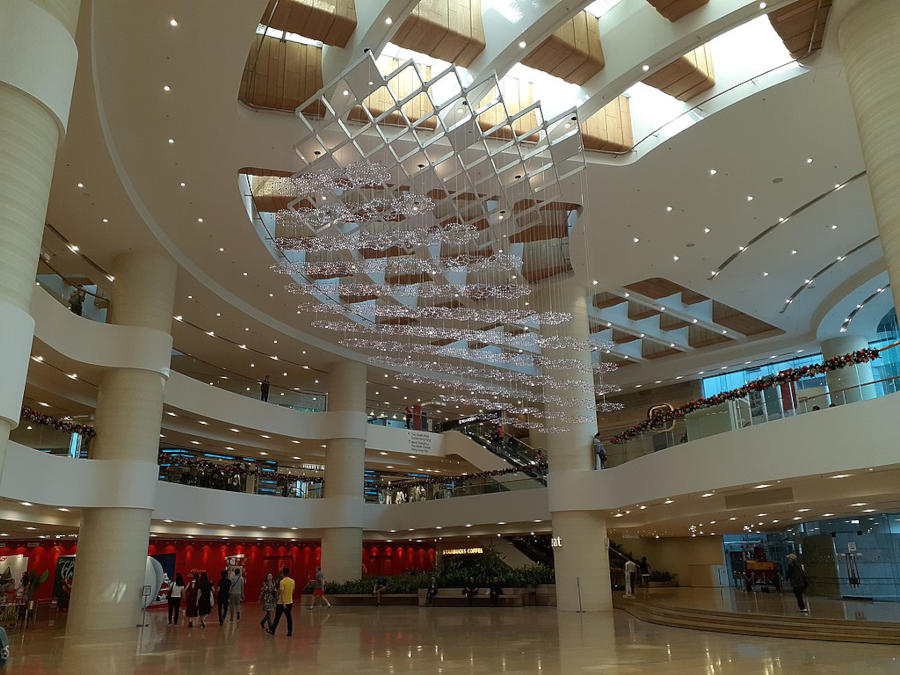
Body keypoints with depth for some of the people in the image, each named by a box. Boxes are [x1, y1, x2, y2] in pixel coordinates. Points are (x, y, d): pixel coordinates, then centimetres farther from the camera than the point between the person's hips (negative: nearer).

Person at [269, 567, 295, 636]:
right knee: (289, 618, 8)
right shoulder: (292, 581, 3)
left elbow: (281, 593, -21)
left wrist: (283, 603, -24)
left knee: (277, 618, 9)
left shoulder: (282, 582, -15)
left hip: (281, 603, -5)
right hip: (290, 602, 5)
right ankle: (290, 632, 7)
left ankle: (272, 631, 20)